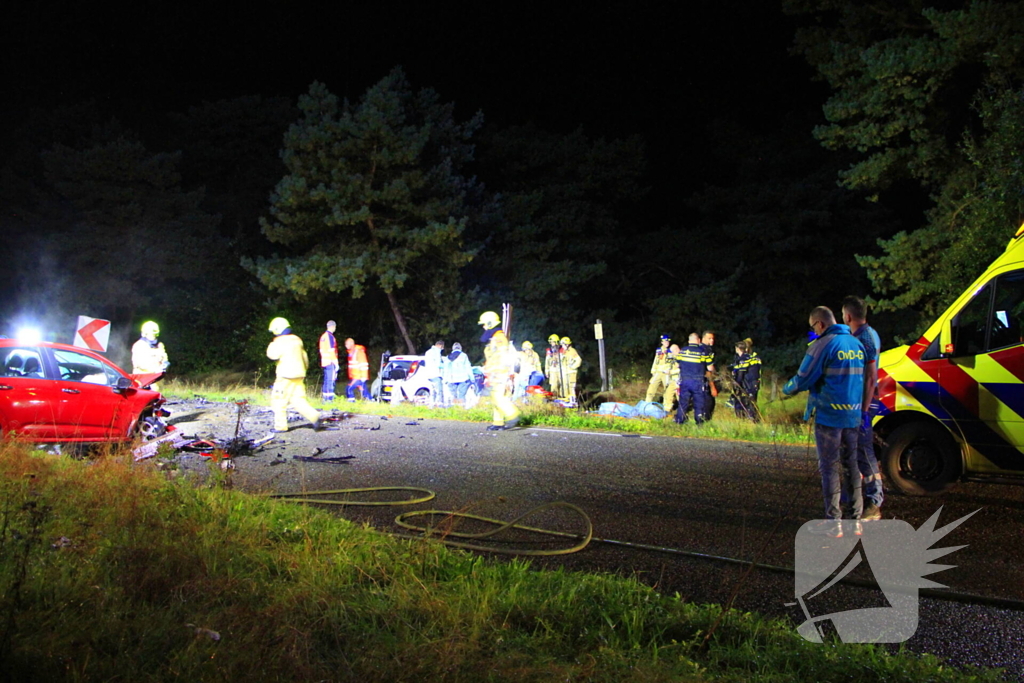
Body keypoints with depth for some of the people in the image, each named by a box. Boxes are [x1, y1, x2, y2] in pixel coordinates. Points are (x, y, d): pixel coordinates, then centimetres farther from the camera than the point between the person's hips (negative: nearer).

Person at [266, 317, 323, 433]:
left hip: (286, 376, -7)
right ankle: (315, 417, -9)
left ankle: (281, 426, 7)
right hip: (299, 374, 7)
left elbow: (272, 354, -19)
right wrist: (304, 370, 29)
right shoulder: (297, 340, 13)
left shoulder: (281, 341, -11)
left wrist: (272, 343, -2)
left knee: (278, 401, 5)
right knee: (299, 400, 8)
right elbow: (304, 357, 18)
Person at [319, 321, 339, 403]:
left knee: (327, 380, 14)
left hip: (324, 361, 9)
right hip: (330, 362, -9)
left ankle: (324, 397, 16)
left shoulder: (323, 336, 16)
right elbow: (331, 350, -16)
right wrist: (335, 362, -14)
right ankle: (329, 398, -8)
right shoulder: (330, 336, -12)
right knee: (330, 380, -7)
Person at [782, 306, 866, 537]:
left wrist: (787, 389, 9)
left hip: (829, 415, -7)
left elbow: (803, 379, -11)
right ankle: (855, 519, 17)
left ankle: (833, 522, 0)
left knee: (829, 467, -1)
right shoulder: (857, 345, 10)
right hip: (853, 415, 7)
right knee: (851, 466, 13)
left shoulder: (823, 345, -12)